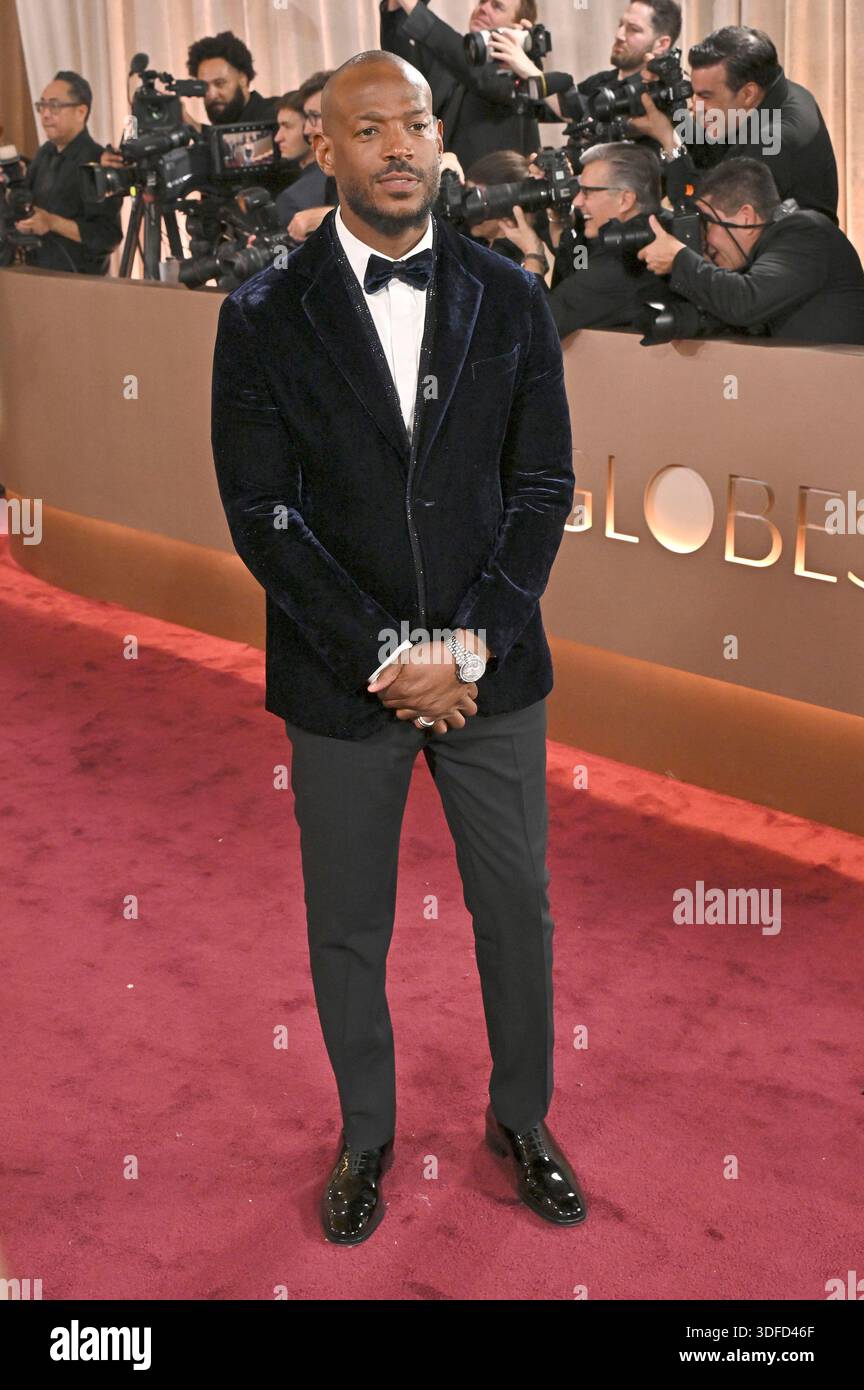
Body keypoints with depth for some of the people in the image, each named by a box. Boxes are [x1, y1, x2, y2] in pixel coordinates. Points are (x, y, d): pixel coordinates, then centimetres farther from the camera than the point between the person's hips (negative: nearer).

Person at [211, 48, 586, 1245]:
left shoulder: (510, 300, 1)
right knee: (347, 932, 12)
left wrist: (468, 646, -11)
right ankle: (366, 1136, 36)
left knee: (517, 909, 14)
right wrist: (388, 656, -14)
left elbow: (544, 486, -1)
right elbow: (261, 514, -9)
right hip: (342, 683, -1)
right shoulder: (264, 317, -5)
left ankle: (522, 1118, 38)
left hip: (493, 674, 2)